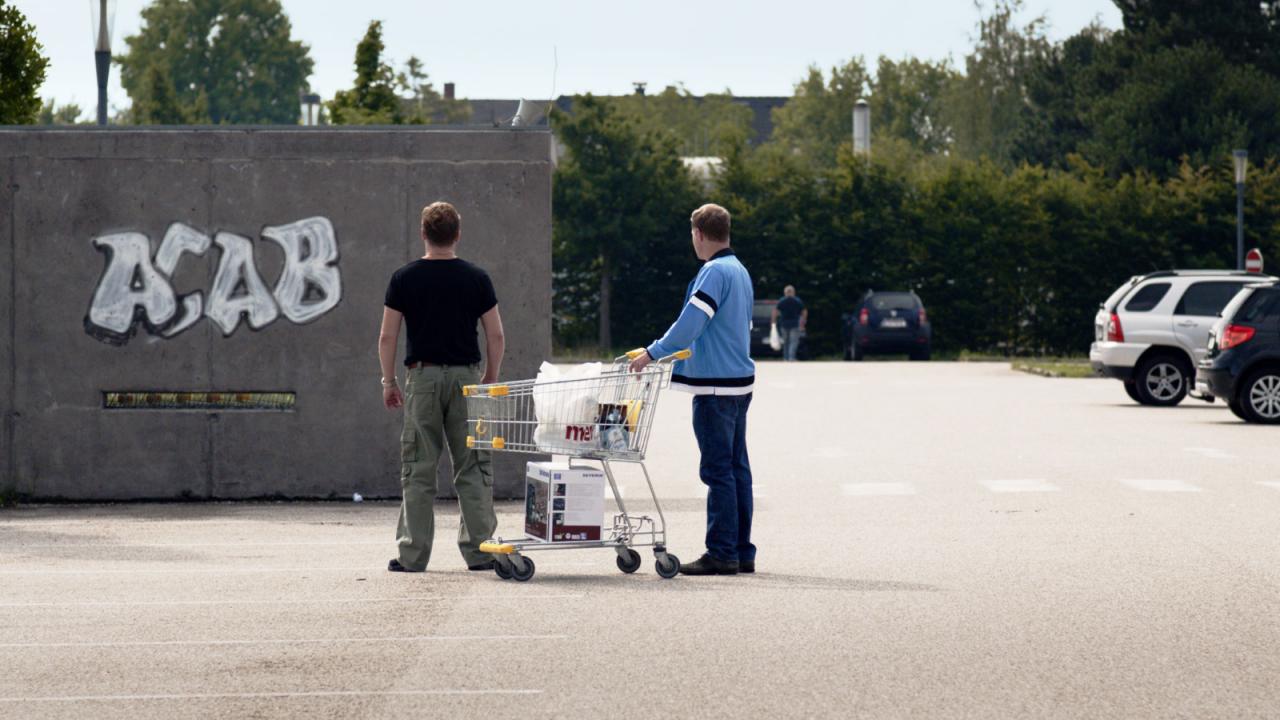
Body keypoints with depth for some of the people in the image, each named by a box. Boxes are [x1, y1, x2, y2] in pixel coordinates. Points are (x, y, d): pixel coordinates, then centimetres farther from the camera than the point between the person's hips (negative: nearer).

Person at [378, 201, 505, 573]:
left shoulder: (405, 278, -2)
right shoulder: (476, 278, 0)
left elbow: (387, 337, -2)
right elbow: (496, 336, 1)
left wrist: (388, 382, 8)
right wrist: (491, 380, 12)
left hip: (422, 378, -1)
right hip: (466, 375, 1)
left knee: (418, 470, 3)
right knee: (473, 467, 6)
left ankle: (413, 554, 2)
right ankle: (479, 551, 2)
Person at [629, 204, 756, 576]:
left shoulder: (714, 272, -13)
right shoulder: (740, 272, 16)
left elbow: (691, 323, -20)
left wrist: (653, 353, -11)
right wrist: (663, 354, 25)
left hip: (716, 384, -9)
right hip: (740, 381, 9)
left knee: (718, 470, -7)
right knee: (736, 468, 10)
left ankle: (722, 553, -7)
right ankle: (742, 552, 13)